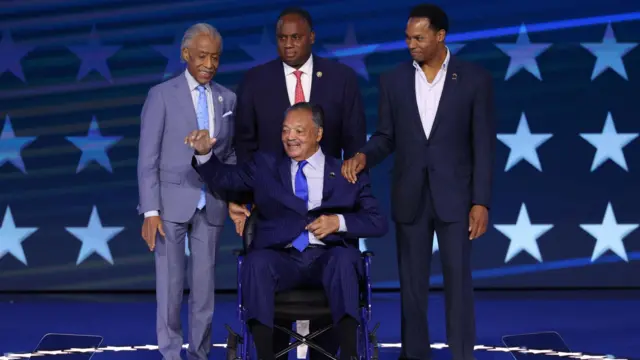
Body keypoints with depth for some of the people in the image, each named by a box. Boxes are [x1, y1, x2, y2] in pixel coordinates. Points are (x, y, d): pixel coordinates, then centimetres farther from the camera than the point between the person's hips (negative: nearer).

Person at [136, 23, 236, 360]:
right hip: (172, 201, -3)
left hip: (211, 203, 3)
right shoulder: (162, 95, -4)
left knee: (204, 283, 6)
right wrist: (150, 211, -12)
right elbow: (147, 158, -6)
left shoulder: (228, 99, 8)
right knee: (169, 283, -1)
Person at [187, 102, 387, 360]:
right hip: (282, 259, 1)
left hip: (328, 258, -1)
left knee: (344, 257, -34)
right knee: (256, 261, -32)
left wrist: (339, 221, -9)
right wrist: (204, 153, -10)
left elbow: (378, 223, 8)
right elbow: (223, 178, 10)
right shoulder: (265, 167, 21)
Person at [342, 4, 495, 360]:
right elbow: (387, 137, 8)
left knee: (458, 282, -1)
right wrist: (363, 156, -14)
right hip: (409, 198, 3)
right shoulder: (393, 80, 3)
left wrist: (481, 201, -10)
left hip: (454, 197, -3)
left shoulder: (475, 79, -4)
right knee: (412, 284, 7)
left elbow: (484, 145, -5)